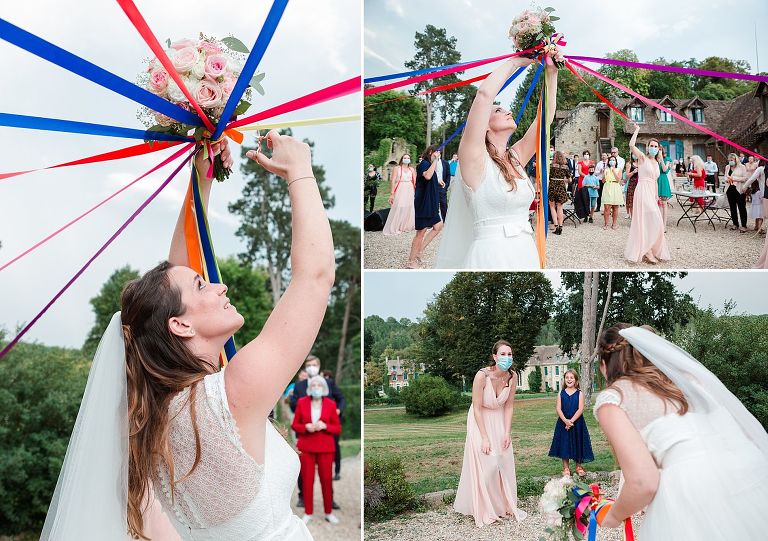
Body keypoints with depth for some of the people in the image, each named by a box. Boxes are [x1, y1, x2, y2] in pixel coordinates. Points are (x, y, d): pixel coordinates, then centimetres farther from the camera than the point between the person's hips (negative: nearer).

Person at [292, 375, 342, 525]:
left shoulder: (331, 404, 0)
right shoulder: (302, 402, 2)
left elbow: (338, 428, 3)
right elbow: (294, 425, 6)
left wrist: (324, 426, -15)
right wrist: (306, 427, -13)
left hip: (325, 448, 0)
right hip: (306, 447, 0)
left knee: (327, 480, 1)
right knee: (307, 480, 0)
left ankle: (329, 512, 15)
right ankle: (308, 513, 13)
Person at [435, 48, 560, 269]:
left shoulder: (516, 158, 15)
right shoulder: (475, 158, -4)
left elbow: (546, 117, 16)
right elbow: (484, 94, -12)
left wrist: (551, 72, 9)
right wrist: (515, 62, -1)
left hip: (526, 253, 7)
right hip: (491, 253, -6)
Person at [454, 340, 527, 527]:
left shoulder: (512, 376, -14)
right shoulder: (482, 376, -29)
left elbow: (509, 406, -4)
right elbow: (477, 409, -23)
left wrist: (507, 433, -9)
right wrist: (485, 438, -23)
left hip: (500, 420, 5)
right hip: (480, 420, -5)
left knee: (505, 461, 5)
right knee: (486, 464, -7)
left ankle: (505, 505, 19)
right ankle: (485, 510, 6)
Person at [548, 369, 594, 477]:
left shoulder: (579, 393, -1)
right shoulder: (561, 393, 3)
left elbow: (580, 409, -9)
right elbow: (558, 408, -3)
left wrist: (571, 420, -18)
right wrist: (565, 420, -17)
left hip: (577, 422, -1)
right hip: (563, 423, 1)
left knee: (577, 444, 6)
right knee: (564, 445, 3)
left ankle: (579, 467, 23)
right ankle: (566, 468, 15)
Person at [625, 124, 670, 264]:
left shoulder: (656, 163, 18)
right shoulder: (642, 158, -3)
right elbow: (631, 145, -20)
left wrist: (656, 196, 20)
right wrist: (637, 130, -11)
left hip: (651, 193, 8)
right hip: (642, 191, -8)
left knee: (648, 221, 10)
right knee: (652, 219, -14)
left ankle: (646, 249, 17)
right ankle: (647, 251, -12)